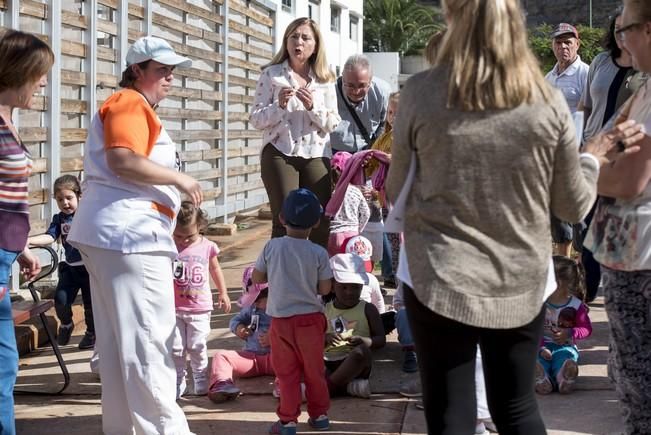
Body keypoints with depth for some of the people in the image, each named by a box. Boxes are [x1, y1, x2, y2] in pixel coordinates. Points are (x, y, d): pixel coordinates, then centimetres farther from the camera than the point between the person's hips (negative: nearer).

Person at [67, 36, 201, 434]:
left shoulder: (135, 107, 26)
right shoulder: (130, 103, -8)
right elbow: (123, 160, -22)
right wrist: (179, 179, -14)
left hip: (112, 234, 11)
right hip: (129, 234, -11)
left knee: (118, 340, 11)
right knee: (148, 338, -10)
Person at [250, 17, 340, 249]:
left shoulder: (324, 80, 9)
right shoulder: (271, 75, 3)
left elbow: (332, 124, 6)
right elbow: (256, 120, 1)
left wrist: (312, 106, -12)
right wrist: (279, 105, -17)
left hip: (316, 154, 3)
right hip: (280, 153, -2)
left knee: (321, 221, 0)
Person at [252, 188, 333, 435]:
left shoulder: (272, 247, -9)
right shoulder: (319, 253, -10)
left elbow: (257, 278, 0)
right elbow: (325, 289, -5)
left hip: (281, 319, 0)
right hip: (310, 318, 0)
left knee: (286, 372, 8)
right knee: (314, 370, 16)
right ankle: (319, 414, 25)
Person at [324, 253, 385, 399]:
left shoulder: (368, 309, 9)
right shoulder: (324, 310, 13)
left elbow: (381, 340, 3)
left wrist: (364, 341, -17)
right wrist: (324, 338, -12)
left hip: (354, 365, -2)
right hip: (327, 365, 2)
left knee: (362, 351, -36)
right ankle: (348, 386, -30)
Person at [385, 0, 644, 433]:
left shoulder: (420, 93, -10)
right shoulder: (548, 101, -5)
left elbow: (397, 192, 3)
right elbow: (574, 206, 4)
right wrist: (595, 156, 22)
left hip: (441, 284, -2)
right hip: (522, 285, 3)